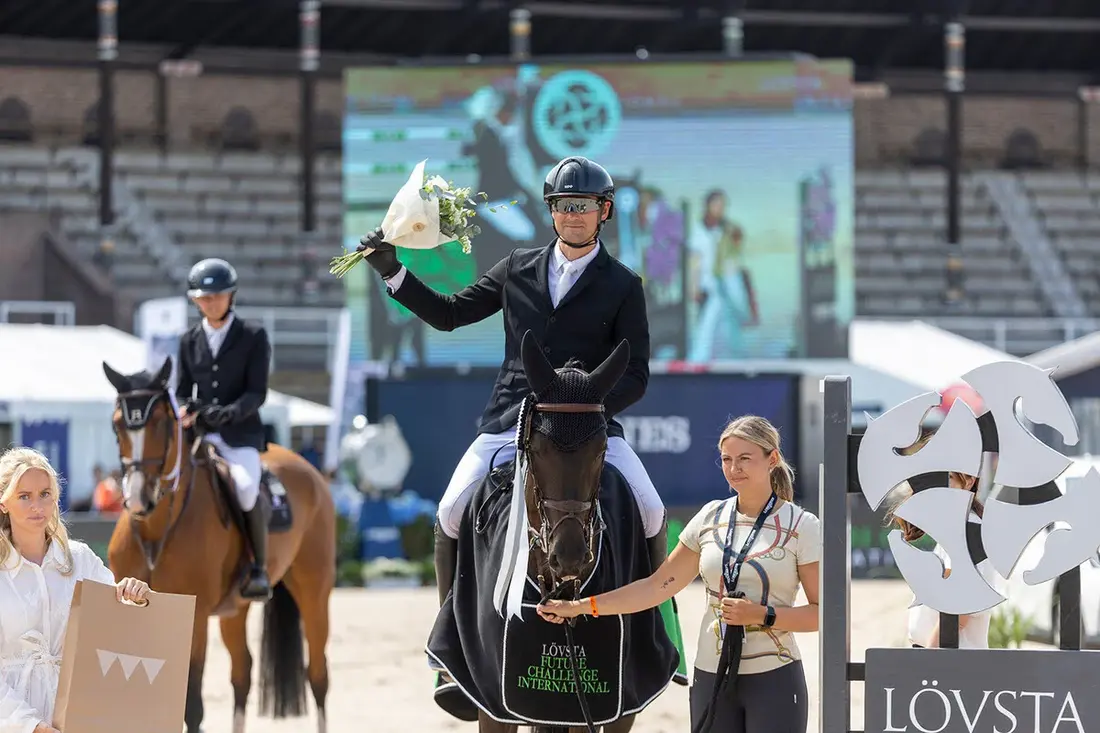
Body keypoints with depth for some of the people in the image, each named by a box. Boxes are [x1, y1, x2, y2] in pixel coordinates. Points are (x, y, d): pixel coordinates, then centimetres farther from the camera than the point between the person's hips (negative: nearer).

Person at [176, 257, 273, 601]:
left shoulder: (253, 336, 1)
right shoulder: (190, 341, 12)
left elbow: (256, 393, -5)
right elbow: (184, 389, 16)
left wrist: (228, 413, -22)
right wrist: (184, 410, -8)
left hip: (241, 434, -4)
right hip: (197, 433, 4)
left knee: (245, 488, -31)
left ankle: (259, 569, -19)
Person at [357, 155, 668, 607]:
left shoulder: (623, 286, 4)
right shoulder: (518, 269, 13)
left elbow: (635, 376, 0)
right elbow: (448, 314, 19)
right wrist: (392, 272, 8)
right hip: (510, 423, 2)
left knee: (650, 513, -18)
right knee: (451, 514, -15)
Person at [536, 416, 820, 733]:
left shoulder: (801, 526, -4)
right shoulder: (711, 518, 7)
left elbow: (821, 612, -4)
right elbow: (659, 586, 10)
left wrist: (762, 615, -19)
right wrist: (579, 607, 5)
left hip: (773, 677, -4)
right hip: (712, 678, 4)